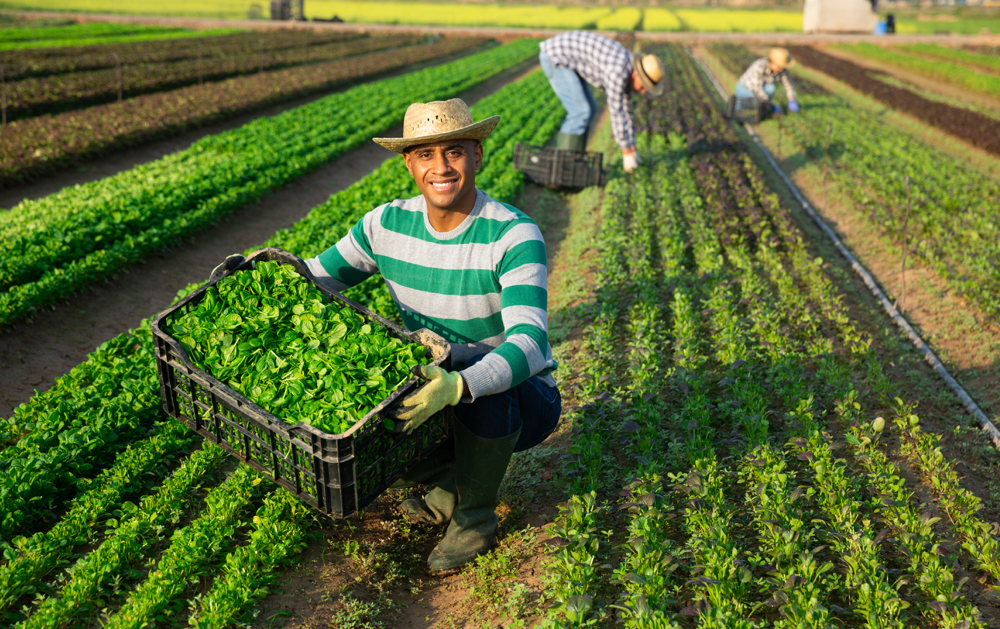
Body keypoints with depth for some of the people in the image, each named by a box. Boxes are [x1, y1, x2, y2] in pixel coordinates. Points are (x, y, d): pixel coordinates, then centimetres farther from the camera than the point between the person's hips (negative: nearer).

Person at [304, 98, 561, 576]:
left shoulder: (514, 236, -24)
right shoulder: (387, 224, -8)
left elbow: (529, 345, -37)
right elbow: (313, 278, 4)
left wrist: (458, 386, -55)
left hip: (520, 399, -4)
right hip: (432, 393, 4)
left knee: (485, 384, -38)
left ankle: (476, 514, -8)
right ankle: (453, 479, 9)